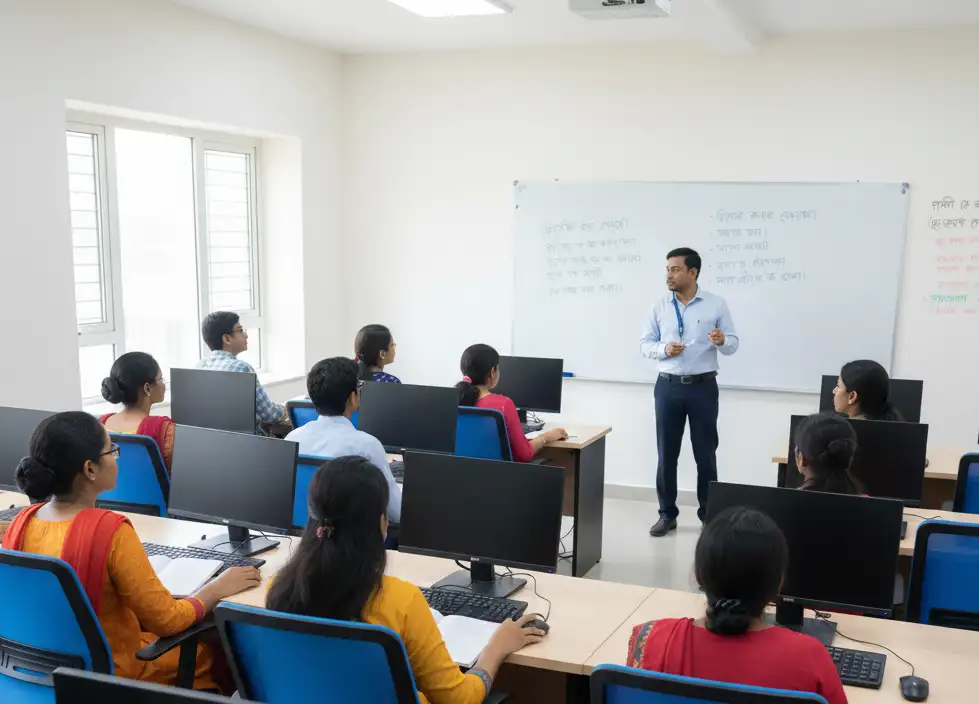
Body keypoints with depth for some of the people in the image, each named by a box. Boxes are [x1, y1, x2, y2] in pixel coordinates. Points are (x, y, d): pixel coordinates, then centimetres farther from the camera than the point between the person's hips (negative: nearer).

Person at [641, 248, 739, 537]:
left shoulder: (716, 304, -1)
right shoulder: (659, 306, 4)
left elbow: (733, 343, 0)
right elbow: (645, 344, 5)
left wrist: (722, 341, -23)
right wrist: (664, 349, -15)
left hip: (703, 386, -2)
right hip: (669, 386, 2)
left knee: (705, 453, 5)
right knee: (666, 453, 6)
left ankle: (709, 513, 17)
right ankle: (667, 513, 17)